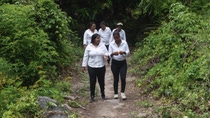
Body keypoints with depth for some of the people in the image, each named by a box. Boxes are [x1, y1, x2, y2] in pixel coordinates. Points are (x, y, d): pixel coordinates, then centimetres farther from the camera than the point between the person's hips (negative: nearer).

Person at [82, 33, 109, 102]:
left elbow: (106, 53, 4)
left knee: (101, 81, 10)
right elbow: (85, 57, 2)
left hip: (101, 67, 2)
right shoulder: (89, 47, -2)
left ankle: (102, 93, 31)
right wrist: (84, 66, 1)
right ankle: (92, 96, 14)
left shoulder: (102, 46, 2)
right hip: (91, 68, -1)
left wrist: (105, 56, -20)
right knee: (92, 82, 3)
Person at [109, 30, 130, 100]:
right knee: (116, 79, 7)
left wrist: (123, 52, -23)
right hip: (115, 63, 0)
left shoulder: (124, 43, -6)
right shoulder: (111, 44, -6)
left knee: (123, 78, -9)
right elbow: (109, 54, -6)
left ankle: (122, 93, 11)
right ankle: (116, 93, 23)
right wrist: (113, 53, -28)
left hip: (123, 63, 0)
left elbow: (128, 52, -2)